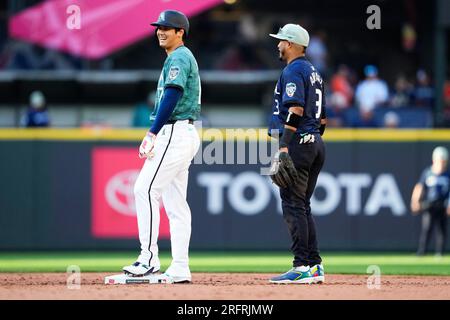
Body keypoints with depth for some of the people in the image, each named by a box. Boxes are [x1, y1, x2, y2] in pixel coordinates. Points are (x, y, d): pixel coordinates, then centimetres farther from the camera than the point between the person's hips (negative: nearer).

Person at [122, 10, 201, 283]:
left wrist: (153, 133, -23)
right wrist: (154, 135, 17)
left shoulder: (179, 57, -9)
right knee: (175, 202, 8)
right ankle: (180, 269, 6)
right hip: (183, 135, 11)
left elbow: (172, 97, -20)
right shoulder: (183, 58, 22)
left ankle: (149, 259, -15)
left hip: (176, 134, -11)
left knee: (146, 189, -12)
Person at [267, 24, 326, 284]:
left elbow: (295, 110, -20)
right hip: (317, 144, 10)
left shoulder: (293, 71, -9)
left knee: (293, 205, -9)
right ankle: (315, 266, 9)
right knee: (303, 206, 13)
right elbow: (322, 117, 22)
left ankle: (302, 267, -14)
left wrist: (285, 146, -23)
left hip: (298, 143, -10)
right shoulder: (314, 73, 20)